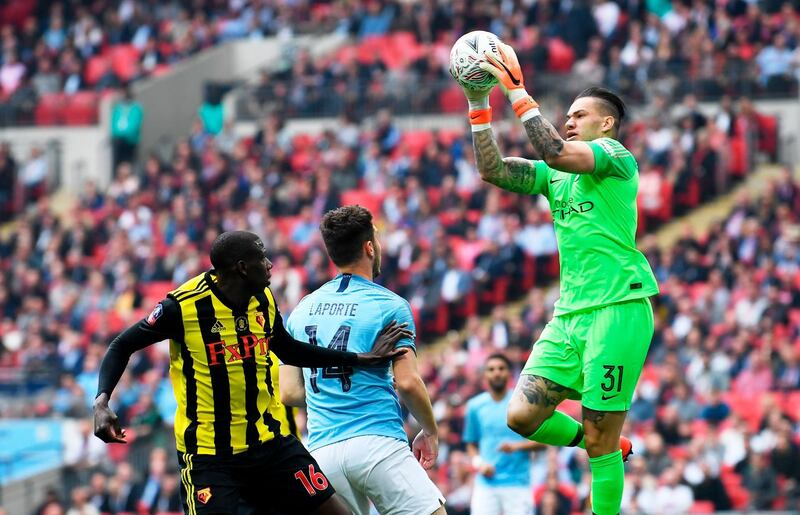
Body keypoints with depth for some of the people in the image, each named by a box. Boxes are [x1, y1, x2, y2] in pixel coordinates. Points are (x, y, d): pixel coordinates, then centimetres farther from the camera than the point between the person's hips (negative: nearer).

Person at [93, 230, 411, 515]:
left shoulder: (264, 301, 2)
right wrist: (102, 402, -21)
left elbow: (289, 350, 21)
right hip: (208, 454, -6)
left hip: (269, 442, 6)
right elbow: (122, 347, -5)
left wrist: (363, 359, 19)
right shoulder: (184, 305, -15)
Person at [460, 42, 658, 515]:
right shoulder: (556, 175, 19)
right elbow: (493, 171, 10)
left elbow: (557, 153, -21)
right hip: (568, 315, 8)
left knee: (600, 440, -7)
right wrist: (479, 105, 4)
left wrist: (517, 92, -18)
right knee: (523, 415, 1)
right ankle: (612, 448, 23)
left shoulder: (614, 155, -3)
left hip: (617, 310, -8)